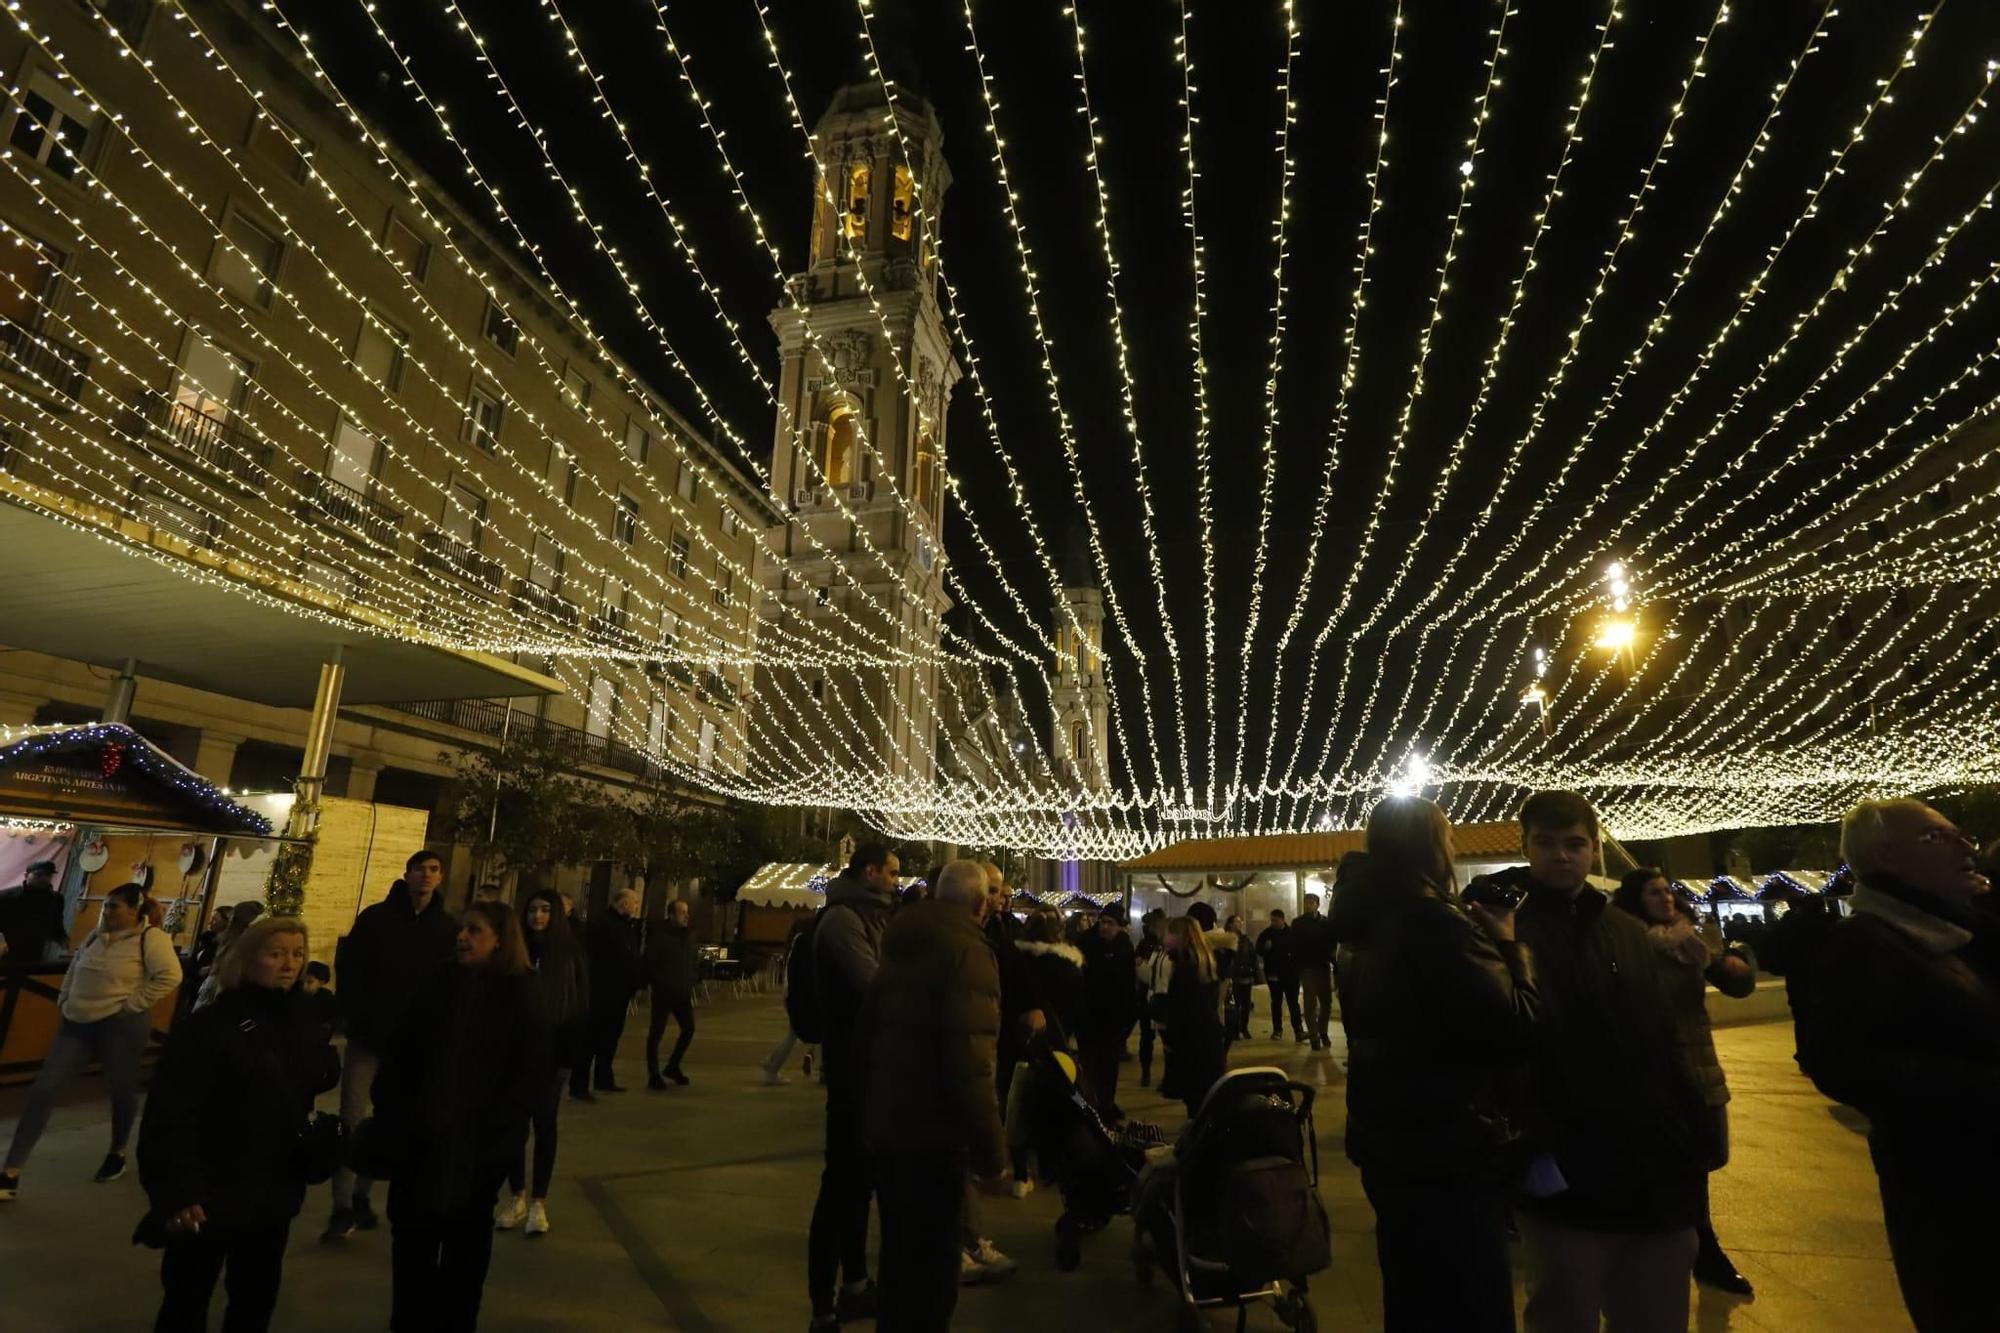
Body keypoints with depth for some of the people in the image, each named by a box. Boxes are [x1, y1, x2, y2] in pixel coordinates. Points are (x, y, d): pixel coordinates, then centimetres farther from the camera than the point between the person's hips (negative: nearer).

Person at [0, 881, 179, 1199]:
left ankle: (118, 1154, 30)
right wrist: (64, 1002, 12)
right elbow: (73, 970, 25)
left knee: (122, 1090, 9)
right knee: (43, 1091, 0)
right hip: (77, 1023, 6)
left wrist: (134, 1004, -17)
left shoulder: (150, 937, -13)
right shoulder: (95, 936, 10)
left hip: (120, 1024, -6)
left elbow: (170, 976, -21)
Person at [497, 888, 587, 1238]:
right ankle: (516, 1195, 25)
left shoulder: (569, 952, -3)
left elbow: (581, 1005, -2)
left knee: (544, 1123, 6)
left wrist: (573, 1052, -8)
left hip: (551, 1051, -2)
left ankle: (538, 1201, 17)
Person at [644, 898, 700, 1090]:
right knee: (656, 1033, 1)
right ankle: (654, 1076, 12)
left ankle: (672, 1067, 26)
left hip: (683, 994, 6)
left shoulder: (689, 935, 7)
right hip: (663, 993, -6)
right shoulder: (659, 936, -12)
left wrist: (692, 980, 2)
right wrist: (661, 983, -14)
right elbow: (649, 964, -12)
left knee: (688, 1029, 10)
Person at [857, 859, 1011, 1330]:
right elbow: (969, 1066, -25)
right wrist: (991, 1155, -19)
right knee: (930, 1268, 7)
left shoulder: (900, 947, 9)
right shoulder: (968, 951, -18)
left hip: (884, 1126, 8)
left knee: (900, 1256, 24)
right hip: (931, 1134, -8)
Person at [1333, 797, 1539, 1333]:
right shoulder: (1434, 919, -22)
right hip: (1448, 1152, -9)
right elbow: (1515, 1026, -23)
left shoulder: (1367, 928, 6)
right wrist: (1508, 943, -8)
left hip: (1388, 1142, 9)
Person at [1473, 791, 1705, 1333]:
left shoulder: (1629, 933, 11)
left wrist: (1693, 1135, 8)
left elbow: (1665, 1043, 14)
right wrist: (1533, 1149, -20)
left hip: (1656, 1174, 6)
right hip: (1567, 1179, -5)